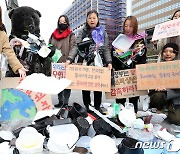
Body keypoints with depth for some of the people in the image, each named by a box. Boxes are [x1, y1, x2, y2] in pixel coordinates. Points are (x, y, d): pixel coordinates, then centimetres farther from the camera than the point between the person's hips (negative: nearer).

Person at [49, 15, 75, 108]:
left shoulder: (71, 35, 3)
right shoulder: (53, 35, 17)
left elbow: (72, 49, -6)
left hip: (67, 63, -5)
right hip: (55, 63, 5)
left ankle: (65, 102, 5)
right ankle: (60, 101, 20)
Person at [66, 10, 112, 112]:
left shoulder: (103, 32, 12)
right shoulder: (82, 32, 8)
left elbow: (106, 49, 7)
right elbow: (77, 47, -1)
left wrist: (109, 62, -8)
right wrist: (70, 59, -16)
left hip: (99, 64, 1)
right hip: (85, 63, 0)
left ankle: (97, 107, 18)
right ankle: (86, 107, 17)